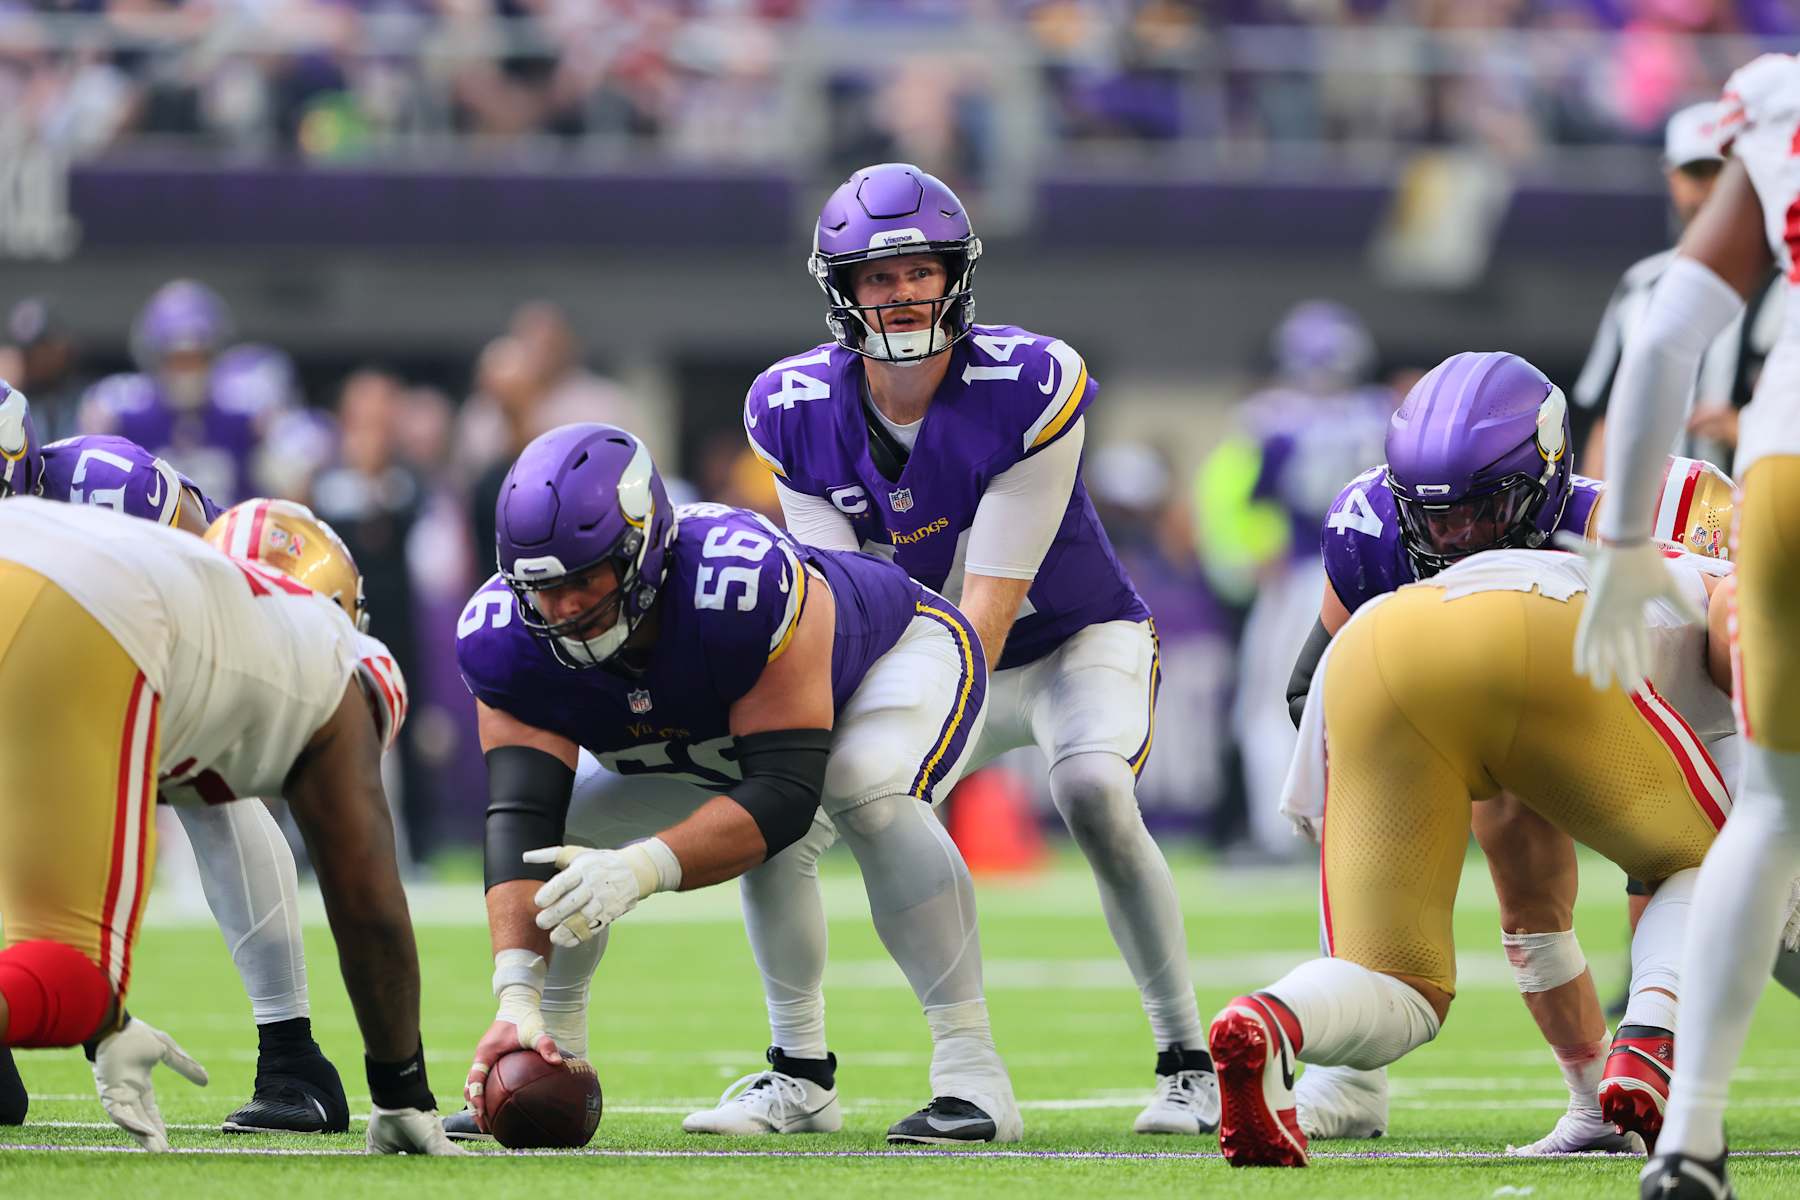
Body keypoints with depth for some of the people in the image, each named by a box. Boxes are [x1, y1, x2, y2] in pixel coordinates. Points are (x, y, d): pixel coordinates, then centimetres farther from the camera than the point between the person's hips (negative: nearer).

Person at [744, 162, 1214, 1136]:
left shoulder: (1028, 386, -25)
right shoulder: (797, 412, -12)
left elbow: (990, 599, -26)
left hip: (1076, 642, -5)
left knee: (1092, 792, -33)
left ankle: (1186, 1060, -21)